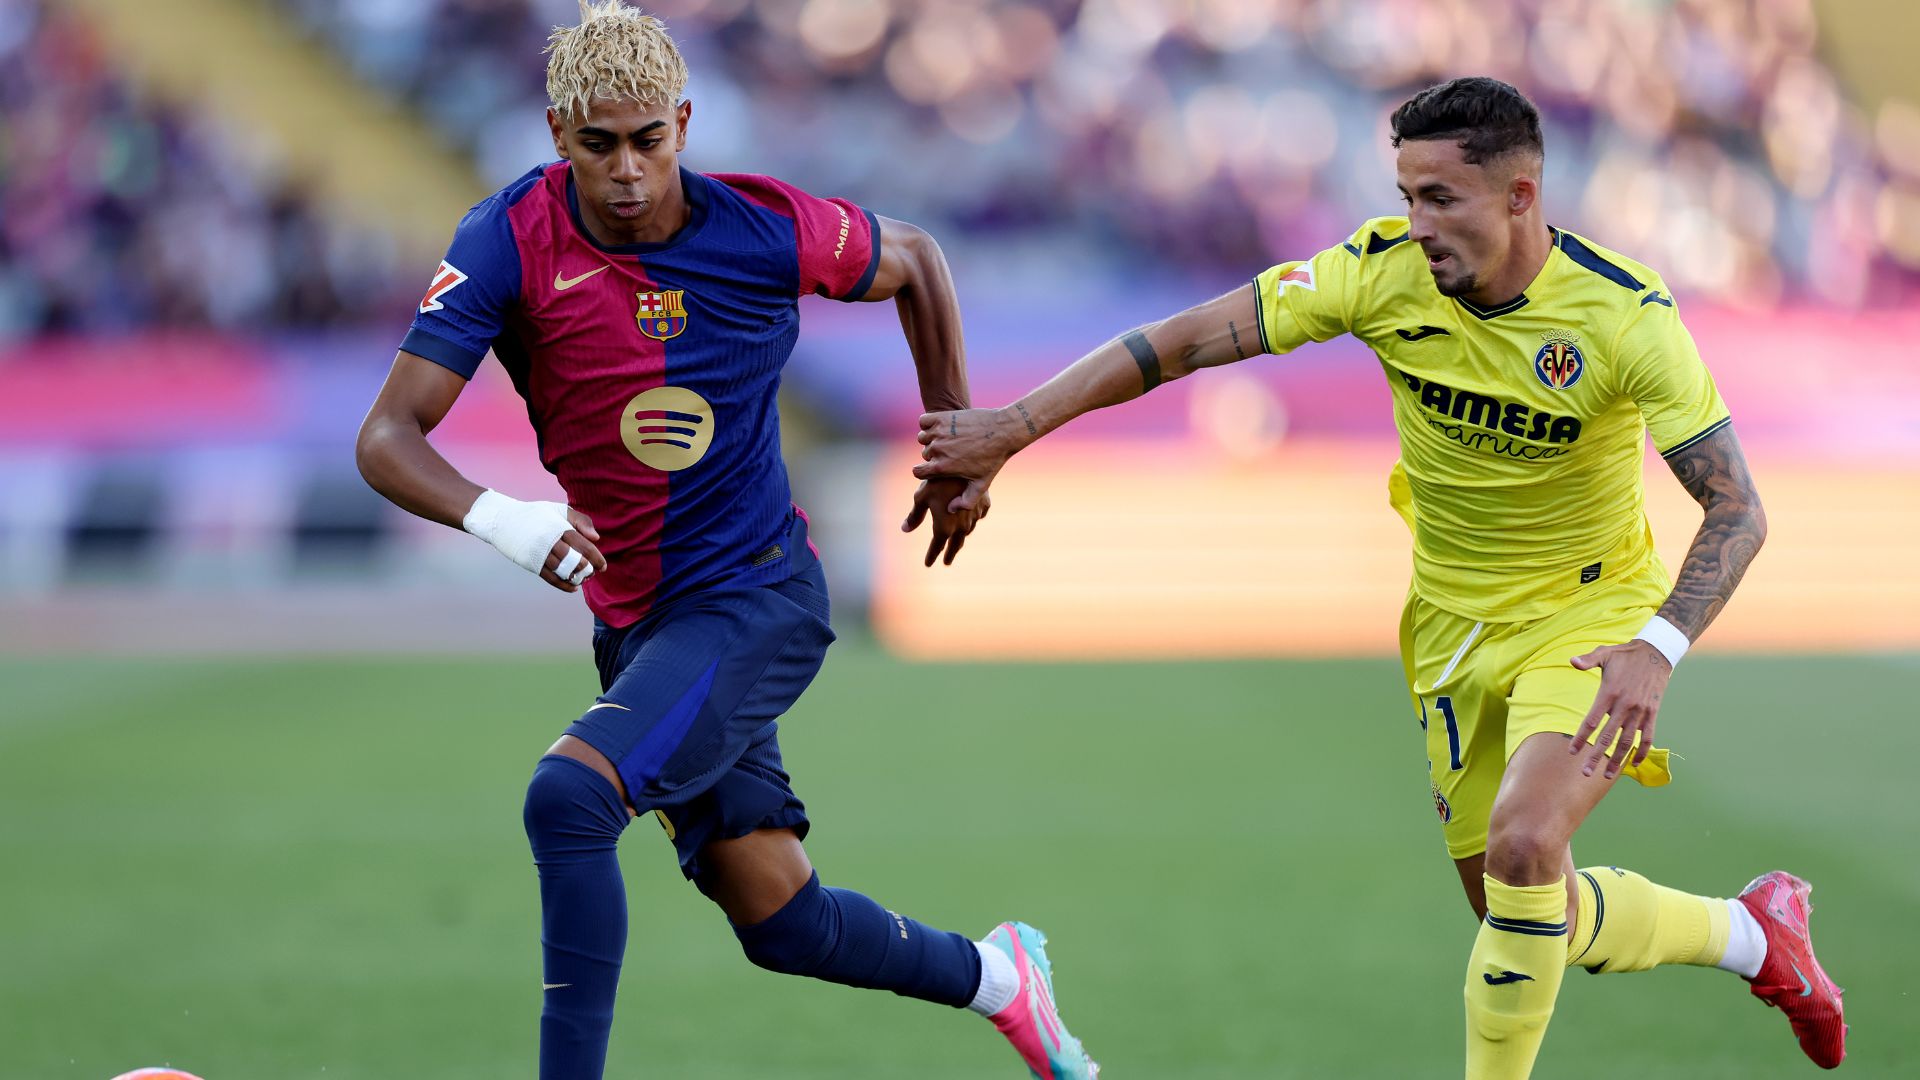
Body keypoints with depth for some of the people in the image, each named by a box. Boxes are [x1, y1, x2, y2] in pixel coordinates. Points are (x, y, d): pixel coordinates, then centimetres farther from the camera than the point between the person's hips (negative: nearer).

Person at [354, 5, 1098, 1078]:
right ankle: (996, 975, 33)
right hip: (635, 620, 3)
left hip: (759, 596, -3)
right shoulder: (511, 239, -11)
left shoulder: (765, 229, -12)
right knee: (783, 925, 5)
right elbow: (388, 438, -16)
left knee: (569, 795, -28)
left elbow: (914, 260, 11)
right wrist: (501, 518, -35)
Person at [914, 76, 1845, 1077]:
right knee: (1524, 916, 9)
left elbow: (1737, 509, -20)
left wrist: (1656, 648, -35)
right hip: (1454, 628, 5)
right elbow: (1187, 338, -13)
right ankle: (1753, 934, 35)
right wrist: (1011, 426, -17)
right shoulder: (1385, 271, -15)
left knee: (1523, 844, -30)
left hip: (1588, 612, -5)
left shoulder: (1622, 312, -22)